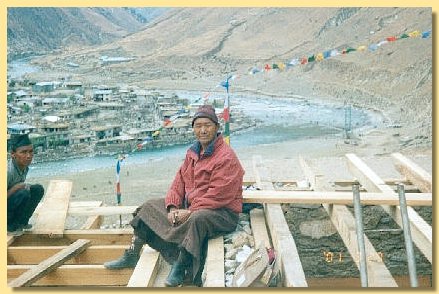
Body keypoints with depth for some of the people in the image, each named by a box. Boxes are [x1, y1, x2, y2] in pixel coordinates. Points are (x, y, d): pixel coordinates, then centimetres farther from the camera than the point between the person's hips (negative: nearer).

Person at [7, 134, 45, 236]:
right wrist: (16, 187, -27)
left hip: (12, 203, 8)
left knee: (38, 189, -4)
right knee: (23, 193, -30)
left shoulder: (25, 168, -2)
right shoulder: (8, 170, -29)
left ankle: (21, 222, 6)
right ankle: (10, 227, -10)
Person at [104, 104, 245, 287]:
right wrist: (173, 207, -8)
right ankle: (132, 256, 8)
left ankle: (180, 267, -26)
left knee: (197, 219, -41)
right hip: (188, 205, 9)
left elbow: (217, 196, -23)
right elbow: (179, 182, 8)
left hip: (222, 212, -9)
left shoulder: (226, 157, -17)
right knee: (150, 206, 9)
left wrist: (190, 212, -23)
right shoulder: (193, 152, 11)